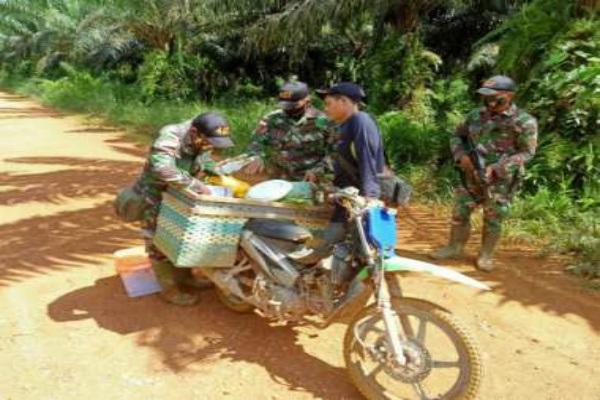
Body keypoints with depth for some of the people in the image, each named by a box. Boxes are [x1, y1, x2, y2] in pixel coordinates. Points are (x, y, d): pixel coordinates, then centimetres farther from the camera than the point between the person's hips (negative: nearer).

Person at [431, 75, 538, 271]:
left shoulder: (524, 122, -10)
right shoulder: (476, 115, 5)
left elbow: (527, 153, -10)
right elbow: (458, 136, 16)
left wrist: (497, 168, -20)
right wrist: (462, 155, -5)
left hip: (501, 180, -4)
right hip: (471, 176, 4)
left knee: (493, 220, 5)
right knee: (460, 213, 8)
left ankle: (485, 255, 21)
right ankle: (455, 248, 25)